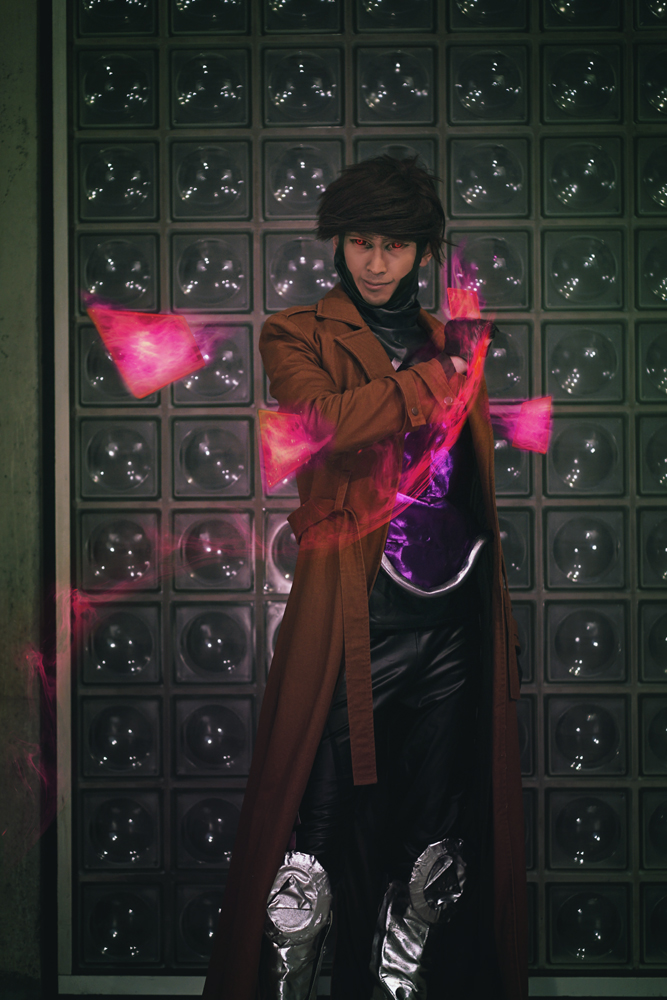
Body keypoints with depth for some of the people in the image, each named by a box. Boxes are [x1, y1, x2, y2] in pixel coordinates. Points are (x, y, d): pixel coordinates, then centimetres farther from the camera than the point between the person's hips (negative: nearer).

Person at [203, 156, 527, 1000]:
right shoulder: (297, 336, 5)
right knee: (320, 827, -3)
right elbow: (329, 420, -18)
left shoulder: (449, 341, 19)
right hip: (352, 619, -5)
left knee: (440, 836, 10)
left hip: (454, 618, 5)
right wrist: (441, 376, -8)